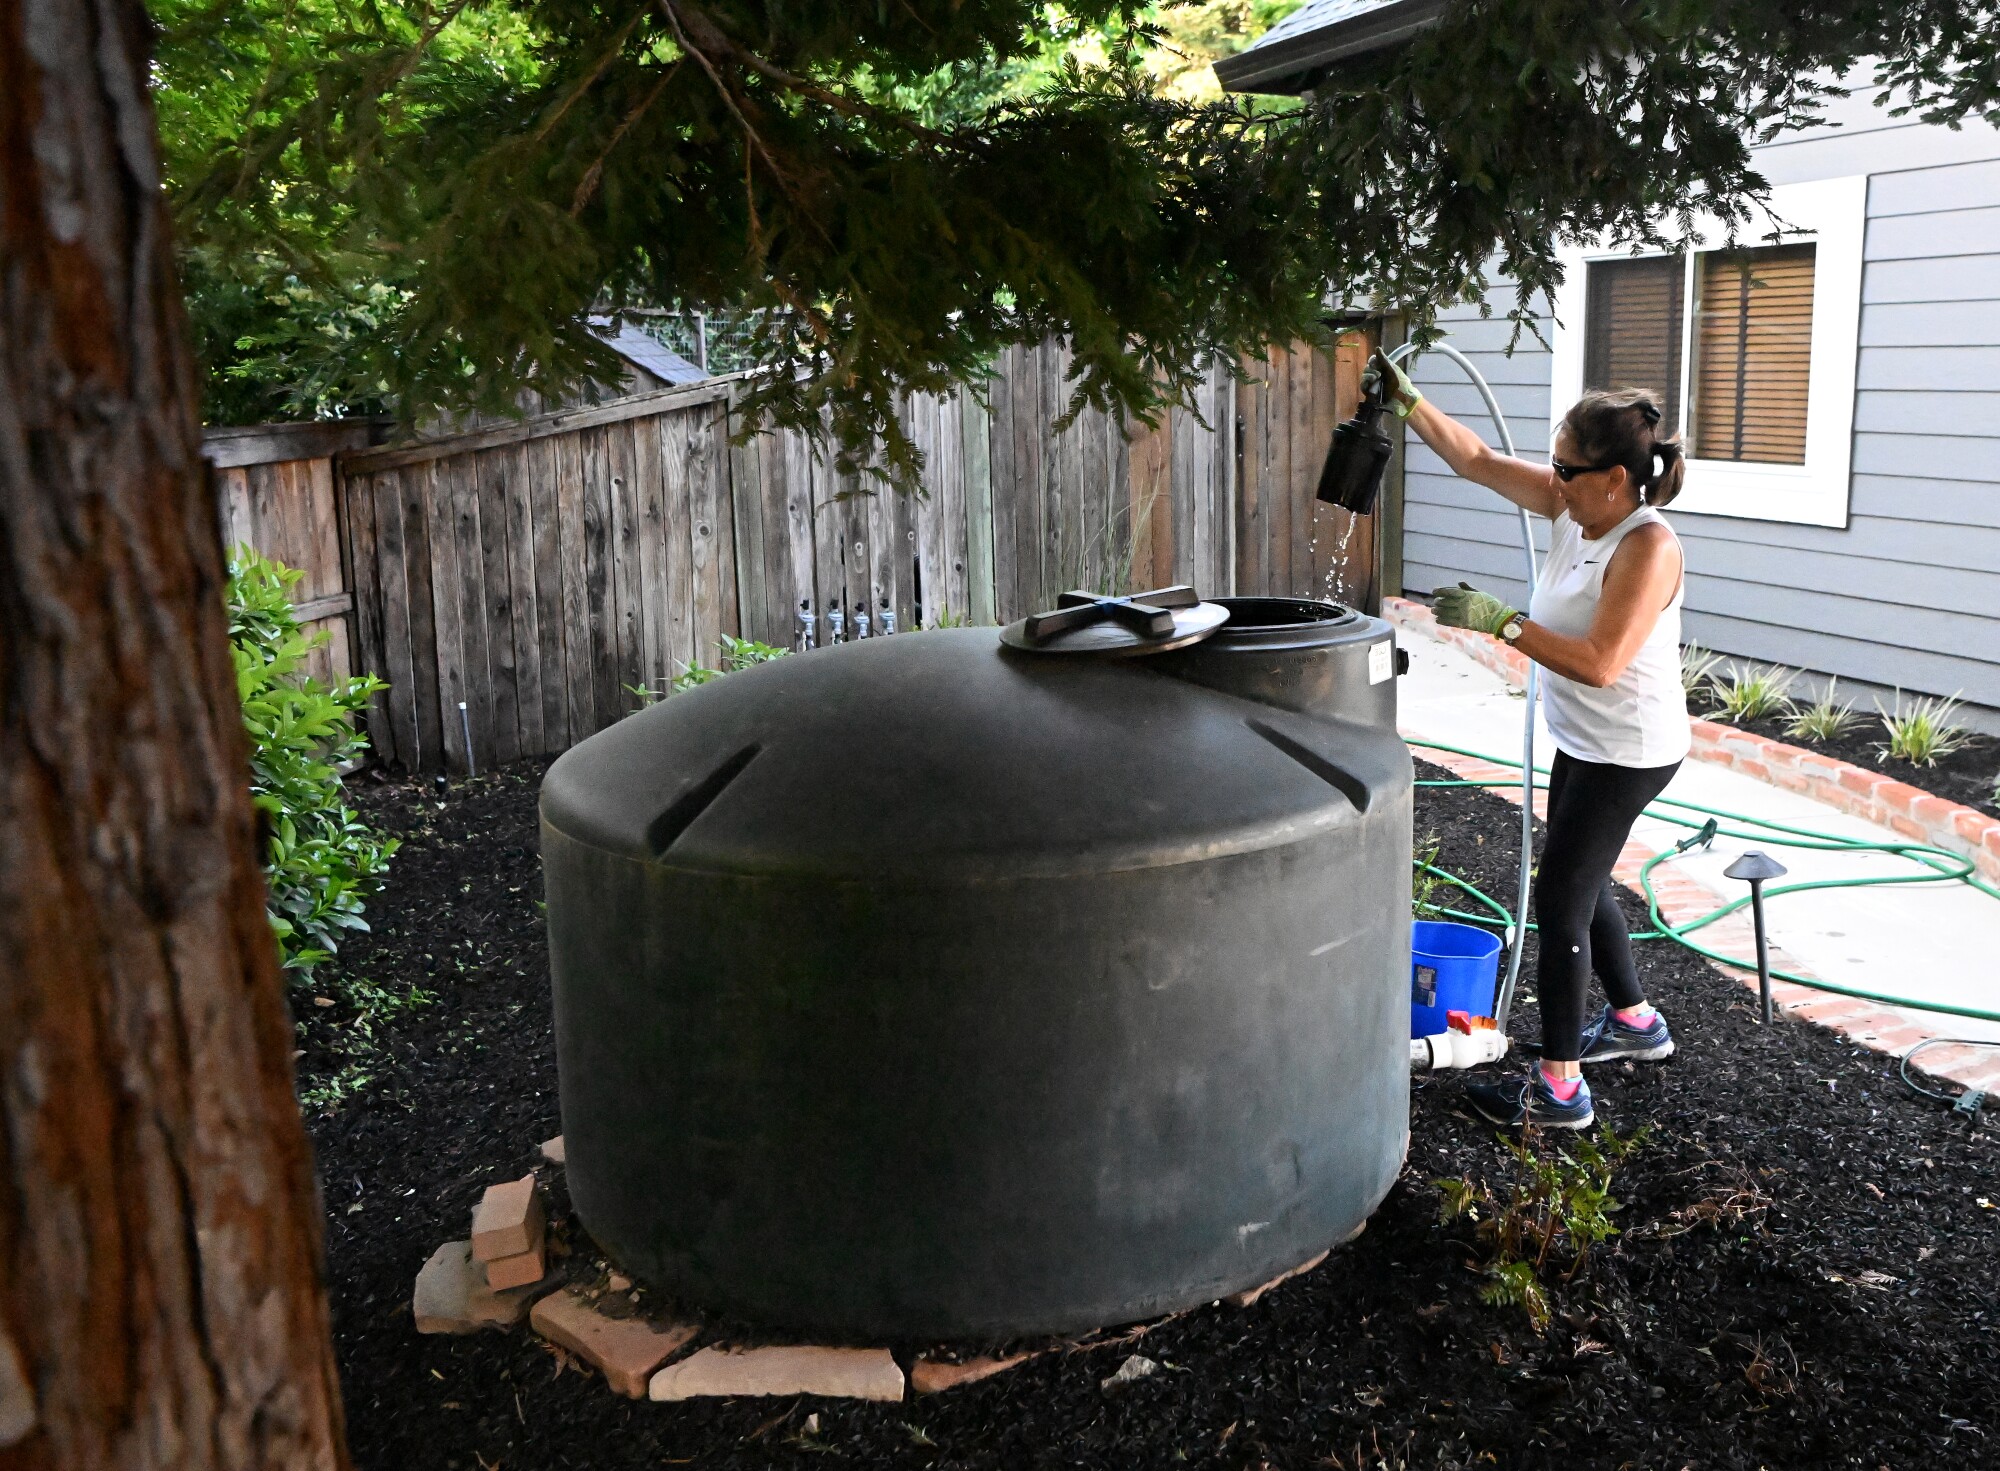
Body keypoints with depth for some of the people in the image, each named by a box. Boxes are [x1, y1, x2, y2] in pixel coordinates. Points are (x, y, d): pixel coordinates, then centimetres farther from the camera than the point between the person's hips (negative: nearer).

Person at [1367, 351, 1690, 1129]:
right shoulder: (1573, 504, -3)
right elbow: (1478, 460, 2)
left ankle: (1558, 1088, 6)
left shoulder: (1648, 546, -27)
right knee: (1582, 884, 22)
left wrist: (1501, 621, -32)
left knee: (1559, 898, -5)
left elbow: (1598, 662, -33)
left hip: (1627, 752, -9)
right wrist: (1408, 401, -7)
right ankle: (1635, 1022, 44)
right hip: (1583, 742, 9)